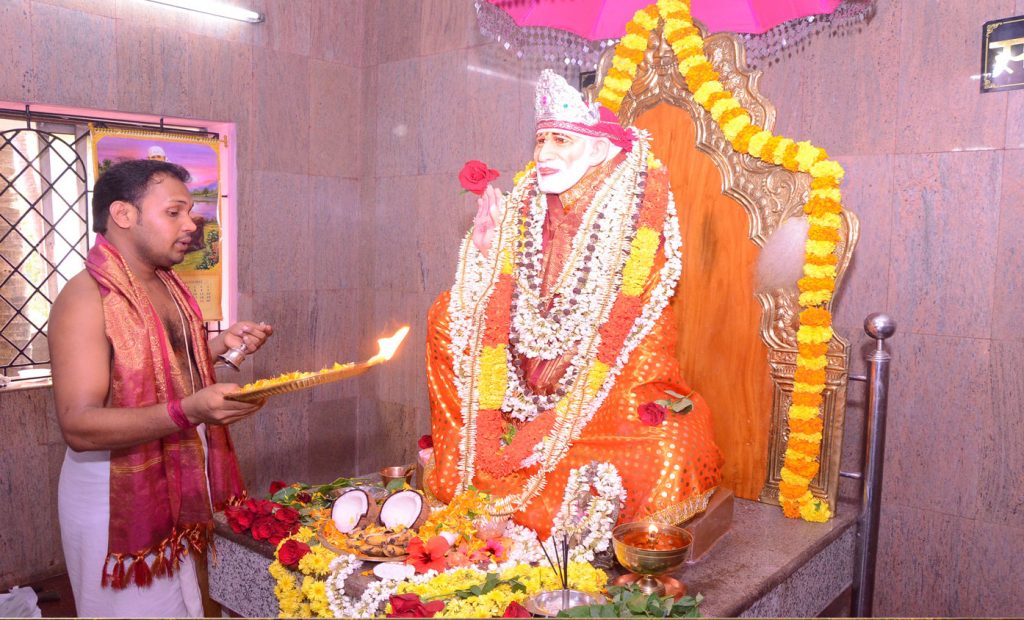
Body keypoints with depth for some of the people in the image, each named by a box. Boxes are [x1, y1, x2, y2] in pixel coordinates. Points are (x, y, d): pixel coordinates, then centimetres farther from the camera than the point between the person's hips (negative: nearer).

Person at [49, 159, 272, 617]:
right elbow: (78, 425, -25)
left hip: (172, 489, 8)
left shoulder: (166, 285, 7)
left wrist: (223, 343, 4)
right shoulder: (86, 298, -19)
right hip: (116, 495, -8)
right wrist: (187, 411, -37)